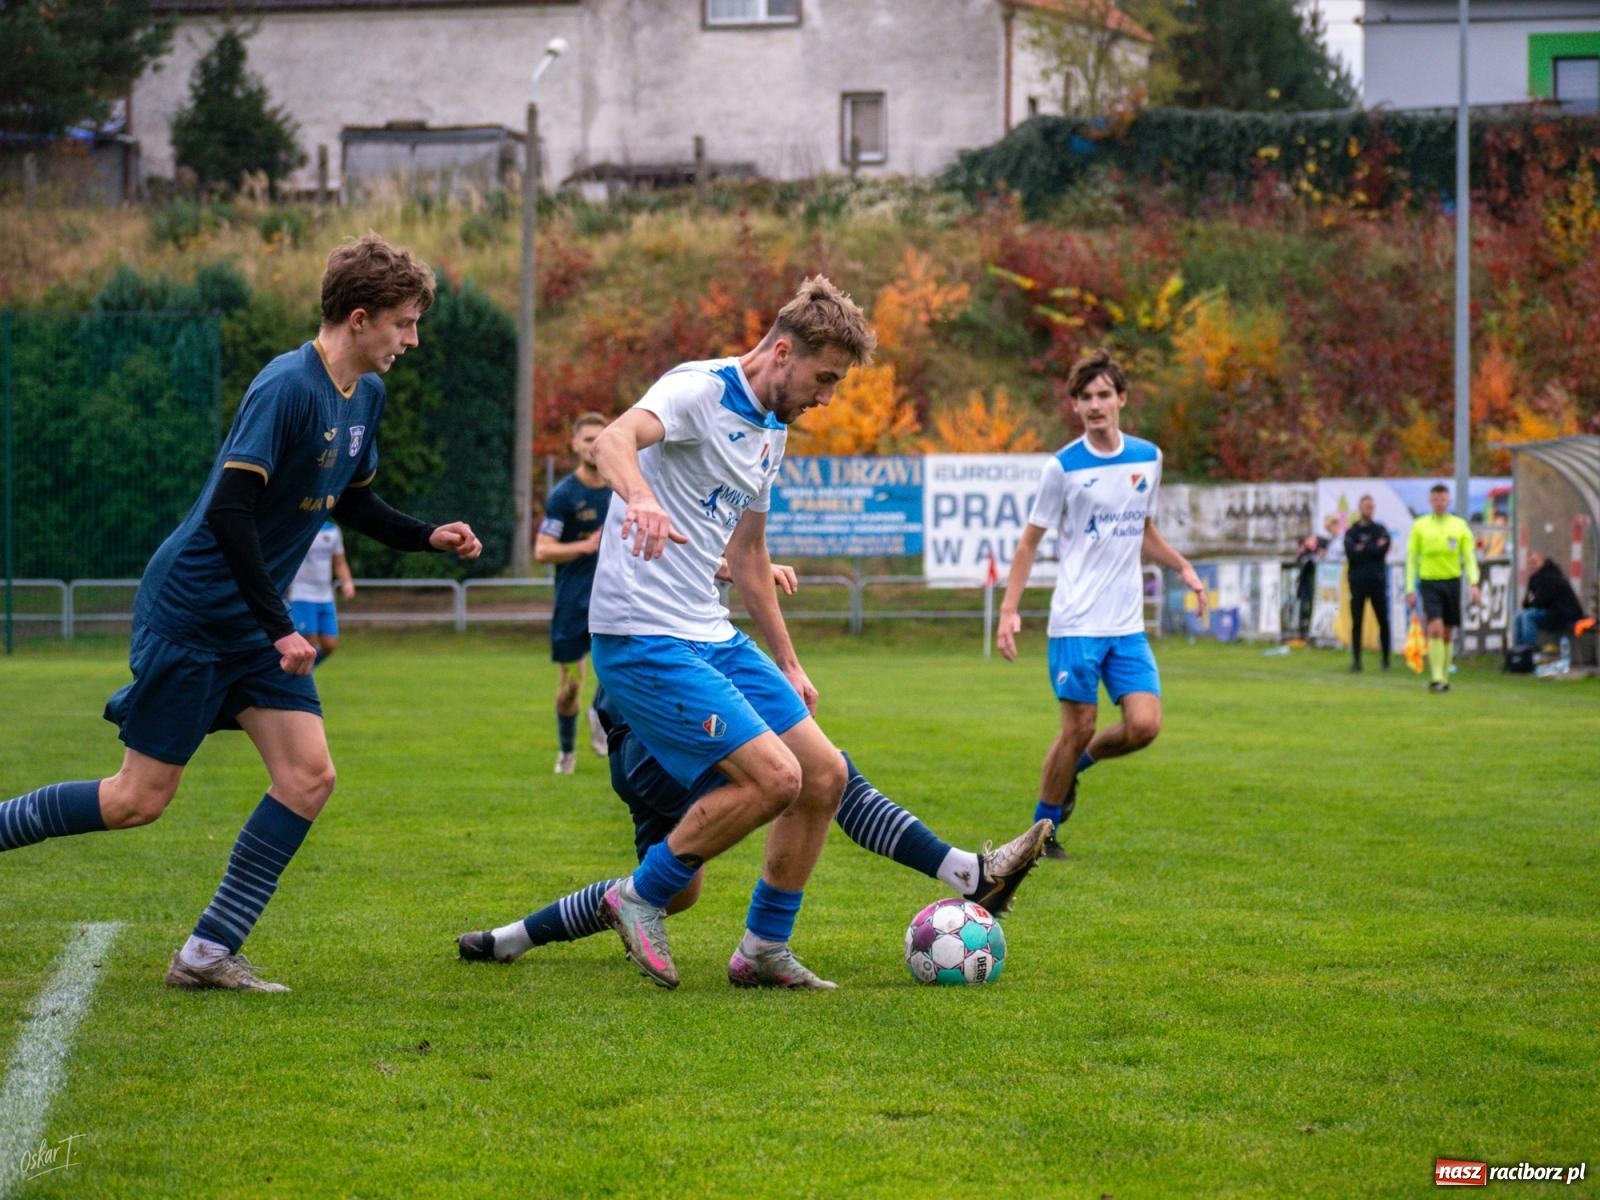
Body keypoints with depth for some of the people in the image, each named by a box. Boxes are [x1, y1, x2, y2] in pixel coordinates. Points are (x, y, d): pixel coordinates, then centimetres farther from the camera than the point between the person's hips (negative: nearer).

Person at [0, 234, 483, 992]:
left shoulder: (366, 396, 8)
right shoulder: (287, 387, -21)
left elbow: (351, 502, 23)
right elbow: (228, 510, -26)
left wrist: (428, 537, 7)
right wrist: (279, 628, -26)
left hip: (255, 624, 9)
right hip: (190, 610, -9)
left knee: (309, 775, -4)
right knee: (139, 800, -5)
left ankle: (209, 954, 1)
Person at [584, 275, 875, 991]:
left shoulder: (772, 430, 16)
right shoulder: (698, 390, -13)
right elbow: (615, 440, -35)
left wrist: (787, 664, 28)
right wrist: (640, 498, -57)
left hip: (711, 634, 9)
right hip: (643, 635, -9)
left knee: (824, 776, 4)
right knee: (773, 776, -19)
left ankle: (762, 952, 15)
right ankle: (640, 898, 0)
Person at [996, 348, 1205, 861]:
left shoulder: (1148, 458, 9)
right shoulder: (1064, 467, -5)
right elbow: (1030, 540, 1)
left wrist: (1184, 568, 6)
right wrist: (1009, 611, -8)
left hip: (1128, 625, 4)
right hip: (1076, 623, -4)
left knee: (1144, 726, -8)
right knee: (1079, 728, -4)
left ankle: (1076, 765, 21)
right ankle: (1042, 832, 14)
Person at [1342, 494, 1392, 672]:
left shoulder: (1381, 530, 8)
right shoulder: (1351, 532, 8)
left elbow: (1383, 550, -8)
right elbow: (1351, 553, -8)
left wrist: (1363, 549, -7)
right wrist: (1373, 549, -9)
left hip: (1377, 581, 0)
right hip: (1358, 582, 0)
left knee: (1383, 621, 1)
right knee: (1356, 623, 0)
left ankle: (1386, 659, 9)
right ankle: (1356, 660, 3)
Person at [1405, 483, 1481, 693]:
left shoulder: (1459, 526, 6)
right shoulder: (1420, 526, 4)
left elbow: (1469, 557, 5)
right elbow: (1412, 558, 7)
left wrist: (1474, 584, -8)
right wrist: (1410, 589, 1)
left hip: (1452, 581, 2)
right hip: (1429, 582, -2)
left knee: (1448, 633, 7)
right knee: (1435, 628, -17)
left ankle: (1443, 678, 18)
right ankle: (1436, 677, -17)